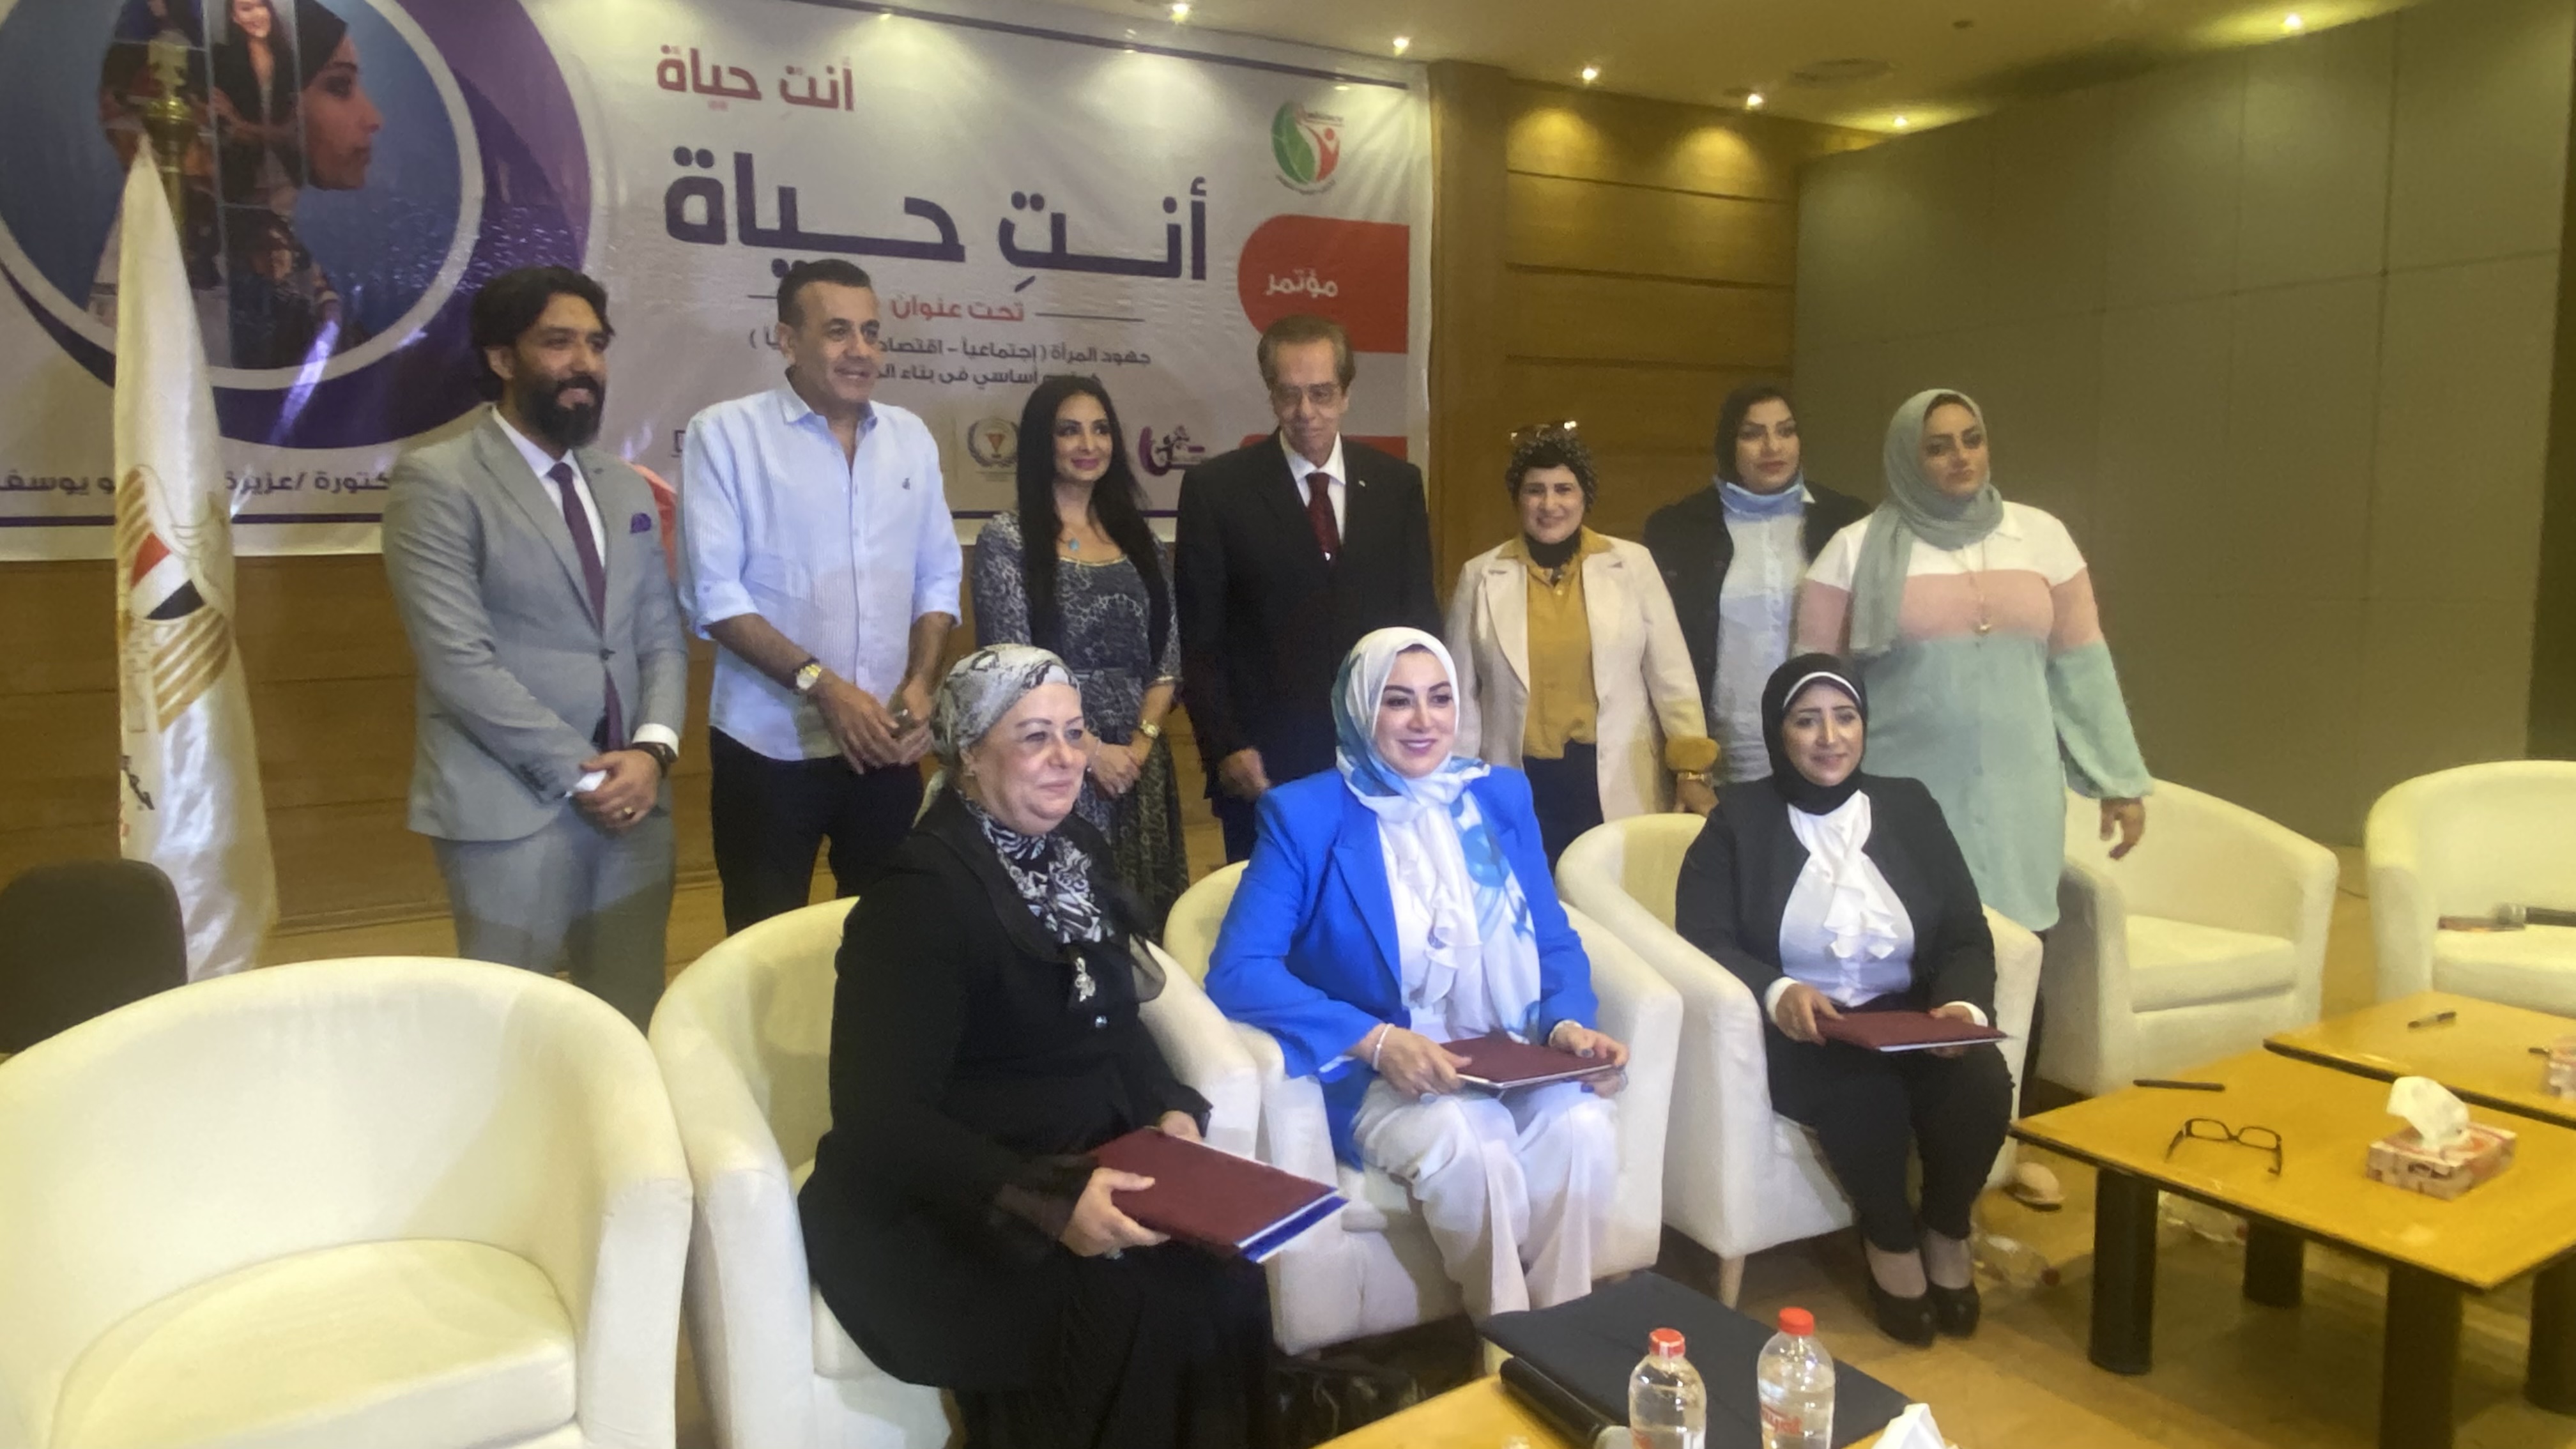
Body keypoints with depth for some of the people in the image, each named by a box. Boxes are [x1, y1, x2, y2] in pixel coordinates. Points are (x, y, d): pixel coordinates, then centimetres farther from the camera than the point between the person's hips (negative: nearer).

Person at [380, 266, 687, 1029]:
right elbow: (458, 661, -13)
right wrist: (581, 773, -13)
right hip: (511, 808, -5)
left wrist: (653, 749, -7)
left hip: (633, 798, 6)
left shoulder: (626, 488, 15)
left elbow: (663, 635, 11)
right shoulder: (436, 481, -6)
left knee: (634, 1026, 10)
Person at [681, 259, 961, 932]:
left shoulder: (911, 437, 8)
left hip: (885, 743, 4)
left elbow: (938, 577, 10)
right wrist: (820, 685, -18)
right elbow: (714, 593, -11)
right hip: (768, 747, -3)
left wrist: (919, 684, -6)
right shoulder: (726, 433, -5)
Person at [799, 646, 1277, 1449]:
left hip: (1090, 1166, 7)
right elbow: (879, 1120, -22)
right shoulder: (925, 894, -18)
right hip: (945, 1205, -6)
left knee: (1223, 1278, -18)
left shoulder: (1074, 850, 6)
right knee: (1145, 1313, -25)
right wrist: (1045, 1202, -31)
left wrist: (1173, 1112, -6)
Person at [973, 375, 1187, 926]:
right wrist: (1091, 749, -12)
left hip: (1139, 765, 4)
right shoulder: (1007, 539, -3)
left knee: (1139, 918, 8)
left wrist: (1141, 744, -6)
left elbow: (1169, 654, 8)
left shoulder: (1138, 538, 11)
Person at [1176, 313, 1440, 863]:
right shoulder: (1215, 487, -2)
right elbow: (1199, 637, -2)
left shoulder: (1397, 483, 6)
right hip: (1265, 761, -2)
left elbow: (1420, 614, 10)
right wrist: (1225, 747, -9)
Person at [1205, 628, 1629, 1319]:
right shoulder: (1305, 815, -7)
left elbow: (1554, 940, 11)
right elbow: (1238, 971, -15)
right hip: (1375, 1074, -3)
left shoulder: (1501, 795, 8)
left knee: (1582, 1127, -27)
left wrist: (1568, 1024, -12)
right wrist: (1377, 1041, -25)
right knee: (1463, 1141, -33)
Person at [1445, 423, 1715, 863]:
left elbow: (1672, 677, 3)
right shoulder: (1481, 576, 3)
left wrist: (1692, 771, -1)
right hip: (1519, 793, 0)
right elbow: (1462, 695, 7)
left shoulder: (1633, 564, 2)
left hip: (1619, 790, 0)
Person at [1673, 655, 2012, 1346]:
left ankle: (1946, 1230, 4)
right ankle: (1891, 1240, -2)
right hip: (1796, 1029, -3)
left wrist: (1964, 1004, -18)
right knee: (1863, 1091, -33)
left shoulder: (1909, 807, 10)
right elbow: (1702, 937, -8)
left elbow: (1968, 937, 4)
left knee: (1982, 1081, -26)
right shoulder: (1740, 819, 2)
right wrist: (1776, 991, -27)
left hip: (1908, 1017, 3)